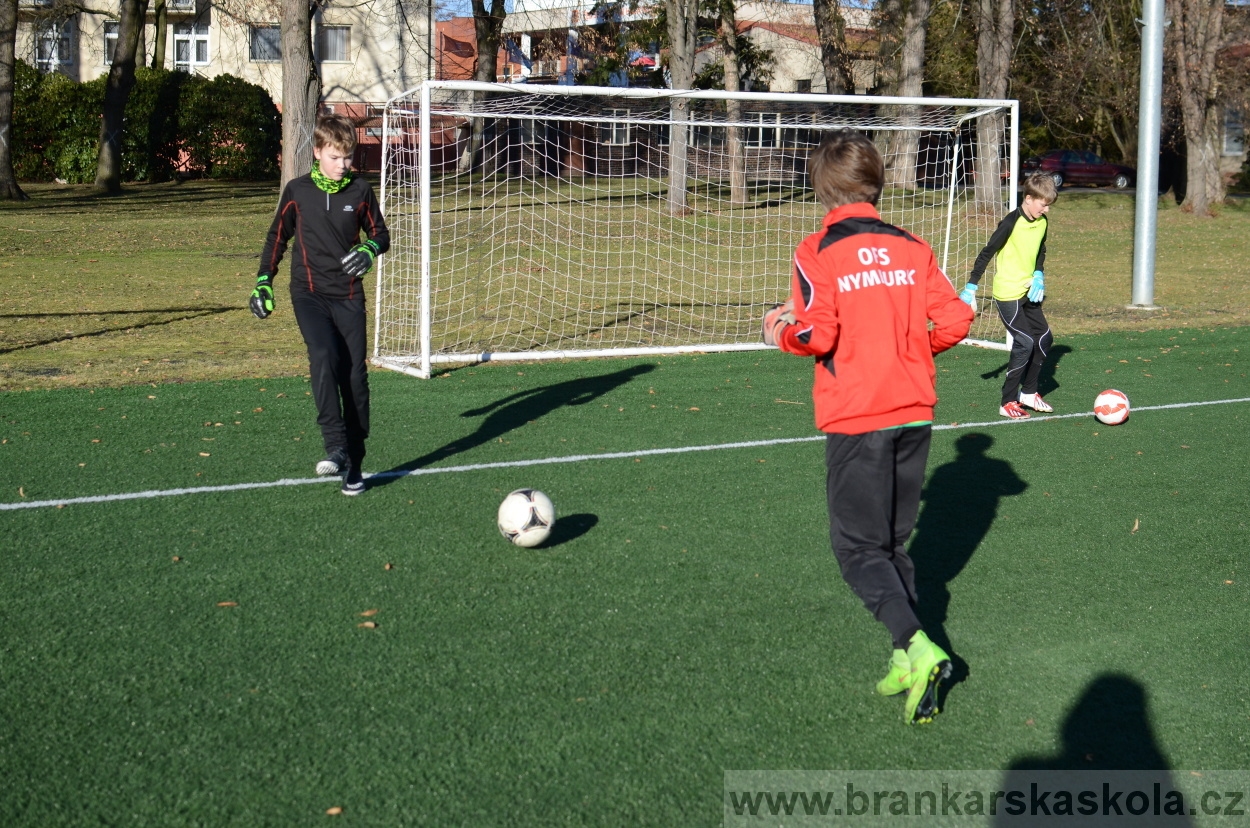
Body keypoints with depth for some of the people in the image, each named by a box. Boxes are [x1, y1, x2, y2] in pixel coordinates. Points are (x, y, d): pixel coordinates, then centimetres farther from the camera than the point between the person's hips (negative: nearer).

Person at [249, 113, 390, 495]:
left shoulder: (360, 191, 4)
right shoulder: (297, 191, 2)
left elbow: (380, 233, 13)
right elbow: (277, 237, 14)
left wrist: (369, 249, -10)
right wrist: (263, 282, 8)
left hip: (349, 296, 2)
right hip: (309, 294, -2)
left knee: (354, 374, -2)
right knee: (324, 356, -27)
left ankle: (353, 463, 8)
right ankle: (336, 446, -30)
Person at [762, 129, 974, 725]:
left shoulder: (818, 253, -8)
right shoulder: (911, 248, 5)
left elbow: (817, 334, -18)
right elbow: (955, 319, 1)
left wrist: (782, 333, 3)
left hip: (855, 419, -5)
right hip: (915, 411, 5)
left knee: (860, 549, 4)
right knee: (893, 541, 18)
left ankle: (915, 645, -16)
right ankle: (909, 662, 14)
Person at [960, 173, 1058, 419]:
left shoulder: (1041, 222, 4)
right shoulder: (1012, 223, -18)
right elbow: (987, 253, -15)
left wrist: (1038, 275, 2)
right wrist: (971, 288, -15)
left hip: (1028, 293, 8)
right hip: (1007, 293, -8)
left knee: (1044, 338, 7)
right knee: (1025, 342, -14)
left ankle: (1028, 393, 23)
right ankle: (1008, 402, -6)